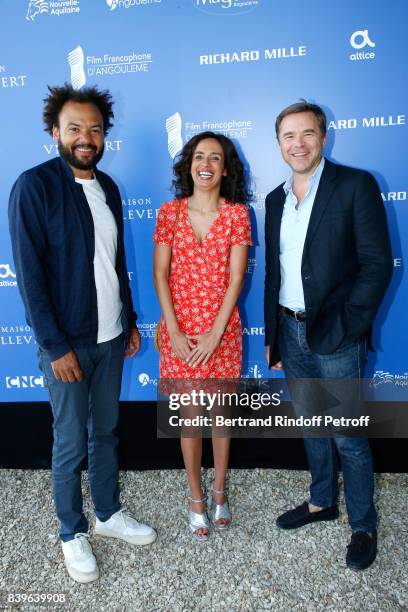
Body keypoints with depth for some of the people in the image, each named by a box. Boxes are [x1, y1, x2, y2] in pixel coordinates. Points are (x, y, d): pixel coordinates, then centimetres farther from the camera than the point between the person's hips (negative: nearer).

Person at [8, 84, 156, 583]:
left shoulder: (107, 187, 8)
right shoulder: (34, 186, -11)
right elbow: (29, 273, -15)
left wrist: (130, 320, 13)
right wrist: (55, 346, -16)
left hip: (110, 336, 6)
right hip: (66, 342, -5)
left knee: (106, 431, 19)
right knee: (71, 443, 9)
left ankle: (109, 514, 39)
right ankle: (72, 533, 32)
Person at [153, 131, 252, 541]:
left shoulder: (237, 213, -1)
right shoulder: (170, 212, 1)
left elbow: (236, 277, -6)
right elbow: (160, 274, -2)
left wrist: (216, 332, -11)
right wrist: (173, 330, -10)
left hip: (223, 329, 0)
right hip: (180, 330, 0)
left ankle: (219, 491, 34)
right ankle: (196, 497, 29)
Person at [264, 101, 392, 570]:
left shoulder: (355, 185, -7)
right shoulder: (275, 199, 10)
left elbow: (377, 263, -11)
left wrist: (347, 326, -16)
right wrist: (272, 336, 12)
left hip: (336, 335, -5)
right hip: (291, 332, 6)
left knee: (348, 436, 5)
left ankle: (364, 527, 27)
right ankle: (322, 502, 40)